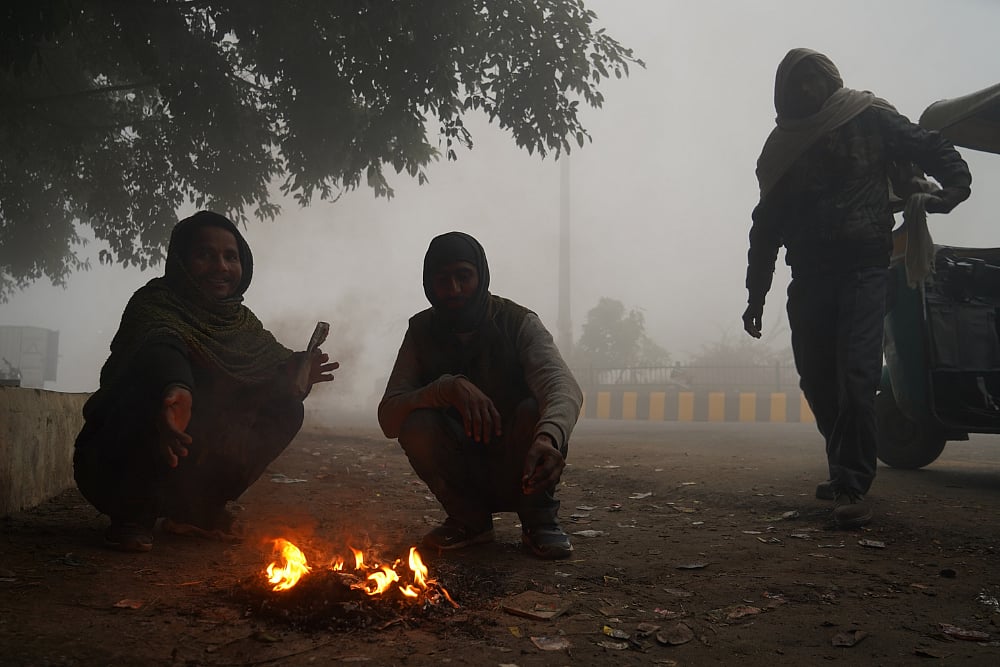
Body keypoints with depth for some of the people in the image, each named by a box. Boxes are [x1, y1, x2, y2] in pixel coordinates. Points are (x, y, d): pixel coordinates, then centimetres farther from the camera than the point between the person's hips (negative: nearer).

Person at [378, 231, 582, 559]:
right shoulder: (422, 331, -5)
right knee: (415, 424, -25)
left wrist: (549, 438, -55)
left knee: (534, 410, -30)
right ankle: (469, 519, -1)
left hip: (520, 472, -1)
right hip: (461, 478, 2)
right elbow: (388, 418, -16)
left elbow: (563, 386, -31)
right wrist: (448, 387, -36)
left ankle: (539, 519, -5)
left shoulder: (518, 323, -12)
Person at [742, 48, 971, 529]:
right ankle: (846, 474, 25)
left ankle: (852, 487, -10)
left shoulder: (870, 119, 6)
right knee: (818, 382, 7)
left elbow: (932, 148, 8)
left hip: (863, 269, -4)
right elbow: (766, 226, 14)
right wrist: (755, 296, 10)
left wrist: (954, 187, -15)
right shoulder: (784, 146, 14)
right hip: (809, 276, 4)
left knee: (856, 377, -15)